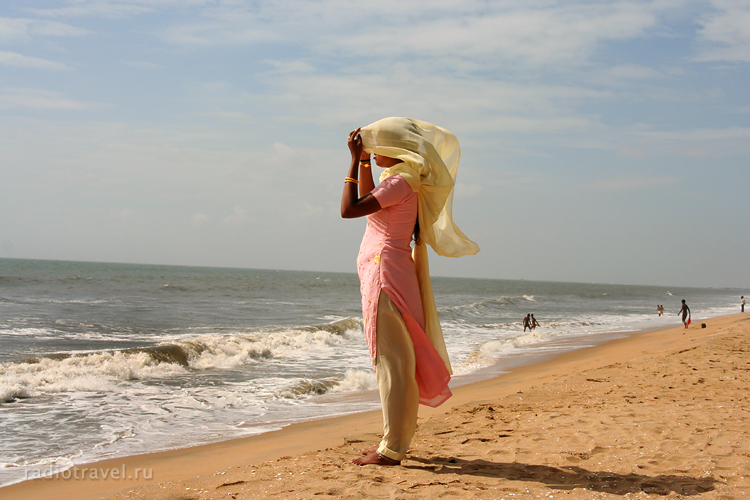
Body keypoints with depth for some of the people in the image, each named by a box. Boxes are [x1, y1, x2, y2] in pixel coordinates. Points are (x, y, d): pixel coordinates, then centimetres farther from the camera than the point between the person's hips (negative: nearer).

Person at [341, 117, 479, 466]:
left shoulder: (400, 180, -14)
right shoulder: (401, 179, 15)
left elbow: (349, 209, -18)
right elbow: (369, 200, 33)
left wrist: (355, 161, -11)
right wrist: (363, 160, 25)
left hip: (386, 272, -10)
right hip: (389, 273, 10)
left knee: (390, 360, -8)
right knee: (394, 360, 14)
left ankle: (391, 450, -4)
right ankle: (395, 440, 22)